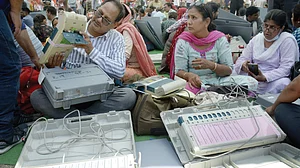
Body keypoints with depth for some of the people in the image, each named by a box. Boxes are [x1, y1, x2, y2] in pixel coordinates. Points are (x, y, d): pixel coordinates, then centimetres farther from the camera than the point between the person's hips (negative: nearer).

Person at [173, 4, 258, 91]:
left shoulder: (219, 39, -1)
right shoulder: (183, 42, -4)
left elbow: (229, 70, -3)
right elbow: (179, 71, -6)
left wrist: (211, 65, -23)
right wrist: (189, 75, -30)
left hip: (218, 81, 2)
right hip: (196, 84, -1)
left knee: (251, 82, -18)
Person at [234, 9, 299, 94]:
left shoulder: (287, 40, -4)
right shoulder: (257, 38, 11)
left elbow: (285, 68, -14)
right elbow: (242, 58, 7)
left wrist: (264, 77, -29)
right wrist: (243, 65, -20)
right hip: (252, 78, 4)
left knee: (281, 83, -37)